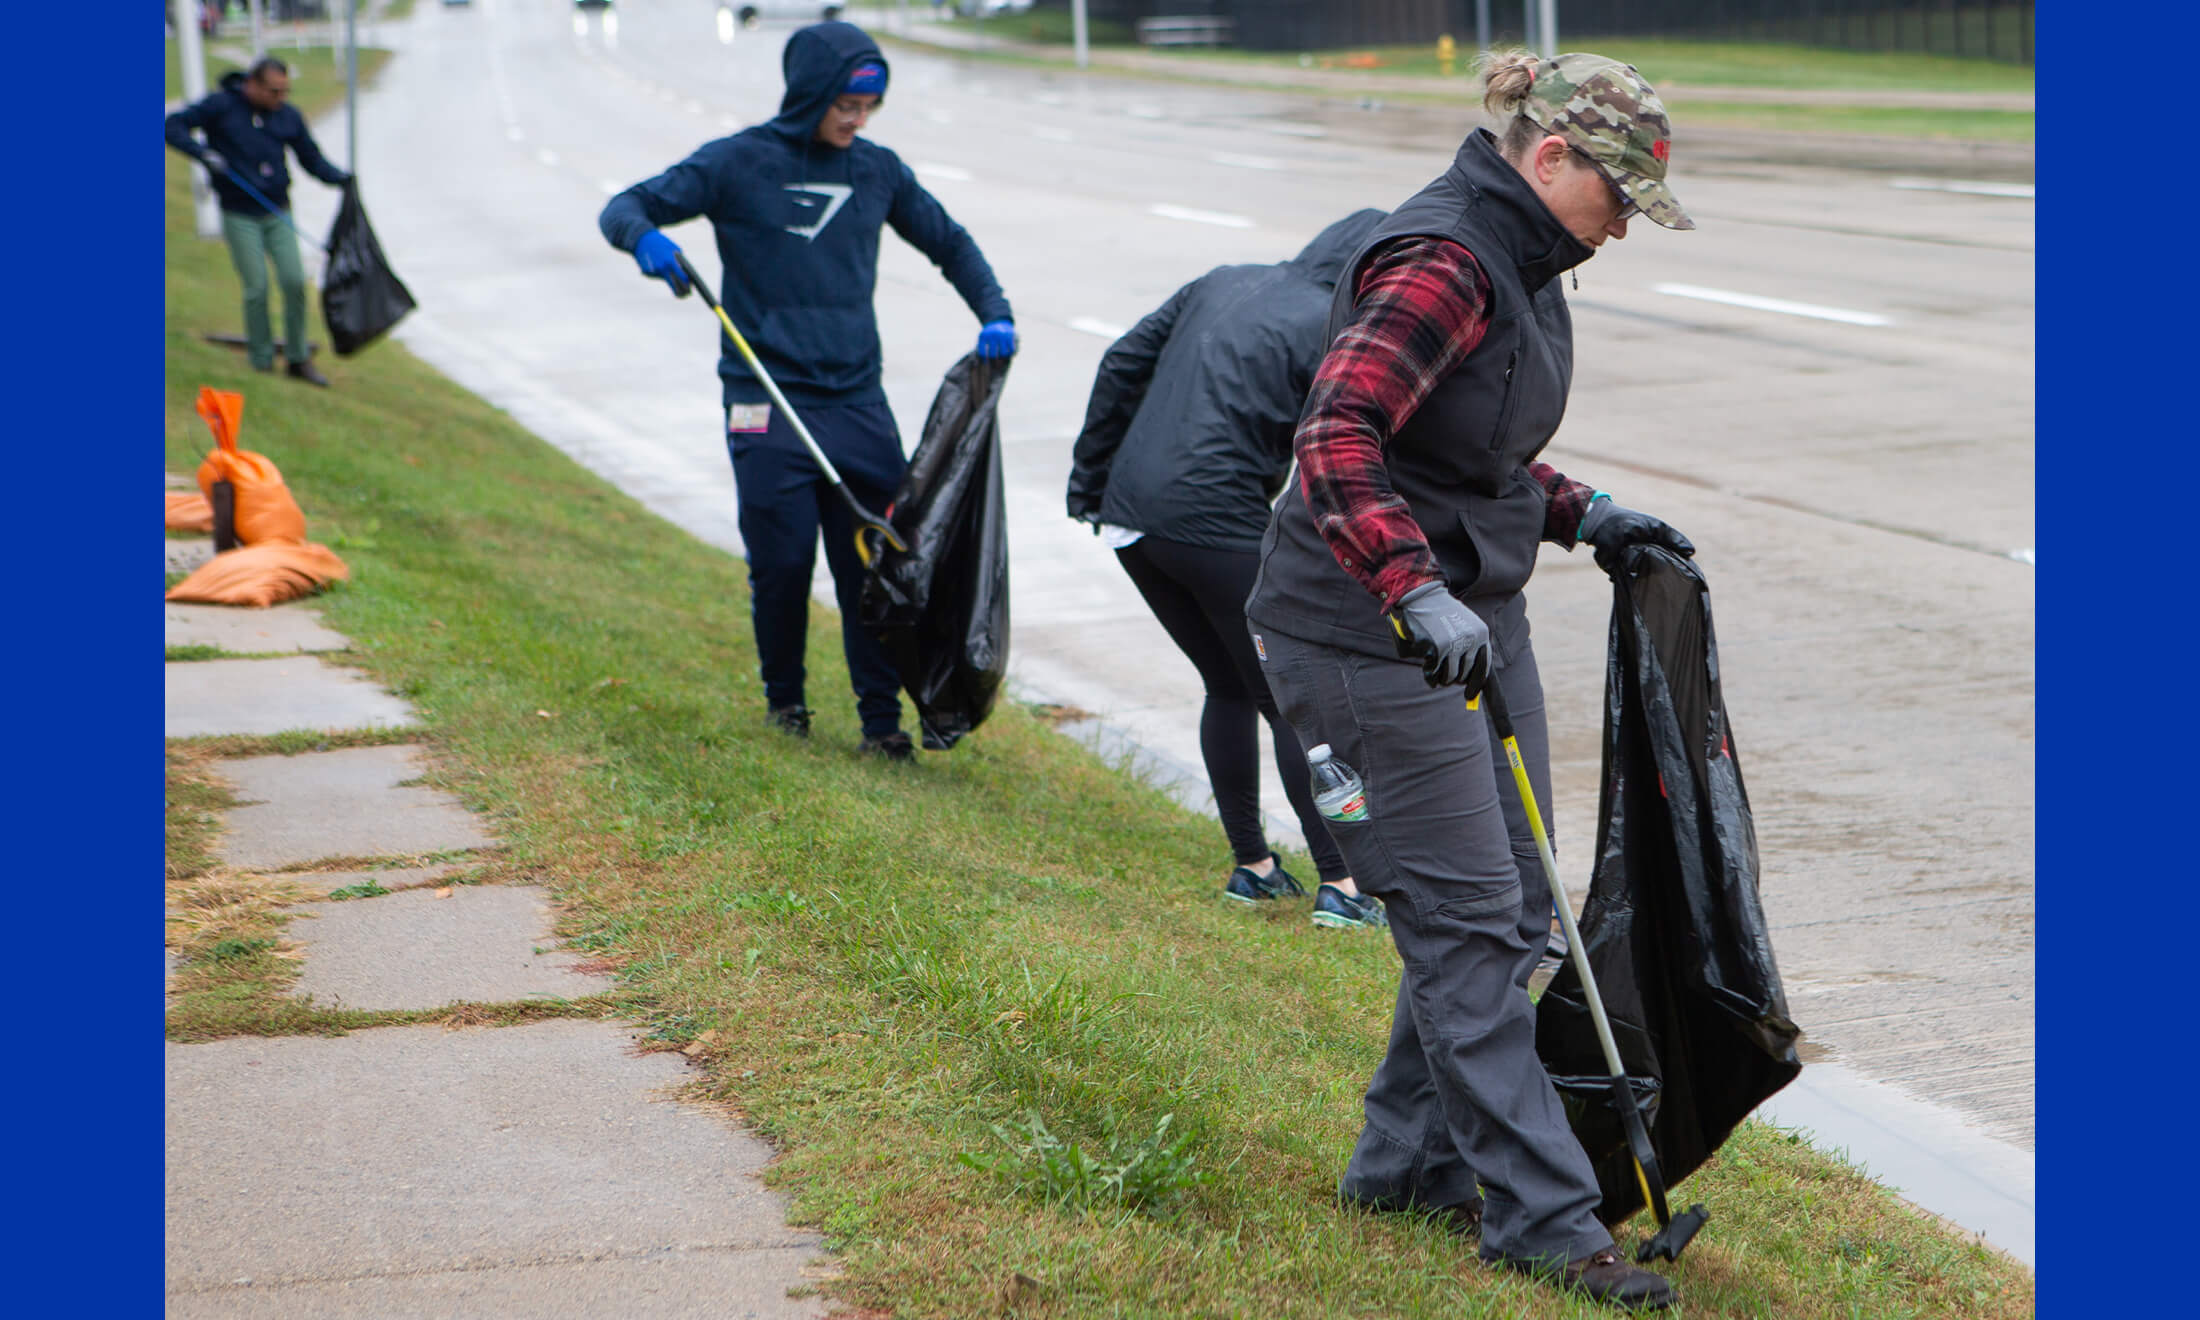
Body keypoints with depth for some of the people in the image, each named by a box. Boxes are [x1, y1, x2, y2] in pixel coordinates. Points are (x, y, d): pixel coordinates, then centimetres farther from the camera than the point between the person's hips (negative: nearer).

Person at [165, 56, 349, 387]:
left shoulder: (289, 116, 3)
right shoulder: (220, 106, -7)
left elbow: (312, 158, 10)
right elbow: (174, 127, -7)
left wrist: (340, 178, -9)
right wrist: (203, 153, -22)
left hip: (278, 213, 3)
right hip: (240, 217, -3)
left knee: (294, 281, -7)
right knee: (257, 288, -6)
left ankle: (298, 359, 7)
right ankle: (261, 364, 8)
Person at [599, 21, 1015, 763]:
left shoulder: (877, 171, 9)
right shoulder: (739, 164, -3)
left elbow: (948, 243, 23)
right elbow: (624, 209, -5)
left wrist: (994, 313, 7)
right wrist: (645, 238, -28)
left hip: (858, 403, 3)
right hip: (768, 408, -3)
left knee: (877, 558, -3)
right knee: (782, 564, -2)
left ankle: (882, 720, 5)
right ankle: (784, 698, 21)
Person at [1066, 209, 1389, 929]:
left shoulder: (1223, 283, 15)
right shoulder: (1334, 335, -7)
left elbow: (1123, 364, 16)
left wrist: (1091, 476, 22)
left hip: (1130, 514, 7)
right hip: (1219, 527, -7)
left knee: (1230, 688, 21)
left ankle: (1251, 866, 24)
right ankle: (1340, 884, -3)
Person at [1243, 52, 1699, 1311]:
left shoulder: (1520, 264, 12)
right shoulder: (1441, 262, -20)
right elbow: (1337, 435, -32)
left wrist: (1581, 514, 12)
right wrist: (1415, 593, -40)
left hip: (1471, 613, 10)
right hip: (1369, 632, -10)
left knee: (1511, 909, 12)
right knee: (1468, 917, -6)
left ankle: (1408, 1162, 24)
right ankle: (1541, 1217, -1)